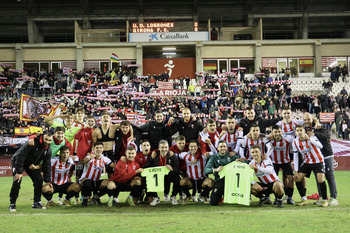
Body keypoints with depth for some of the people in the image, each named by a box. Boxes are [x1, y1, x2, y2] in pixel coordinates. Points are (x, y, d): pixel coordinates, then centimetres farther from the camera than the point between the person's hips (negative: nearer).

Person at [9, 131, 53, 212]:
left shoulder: (48, 150, -10)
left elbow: (47, 165, -3)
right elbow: (20, 157, -31)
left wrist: (47, 181, -5)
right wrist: (19, 172, -32)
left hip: (32, 165, 6)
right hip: (17, 162, -6)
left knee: (39, 180, -7)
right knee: (17, 181, -21)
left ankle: (36, 203, 5)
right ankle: (12, 204, -10)